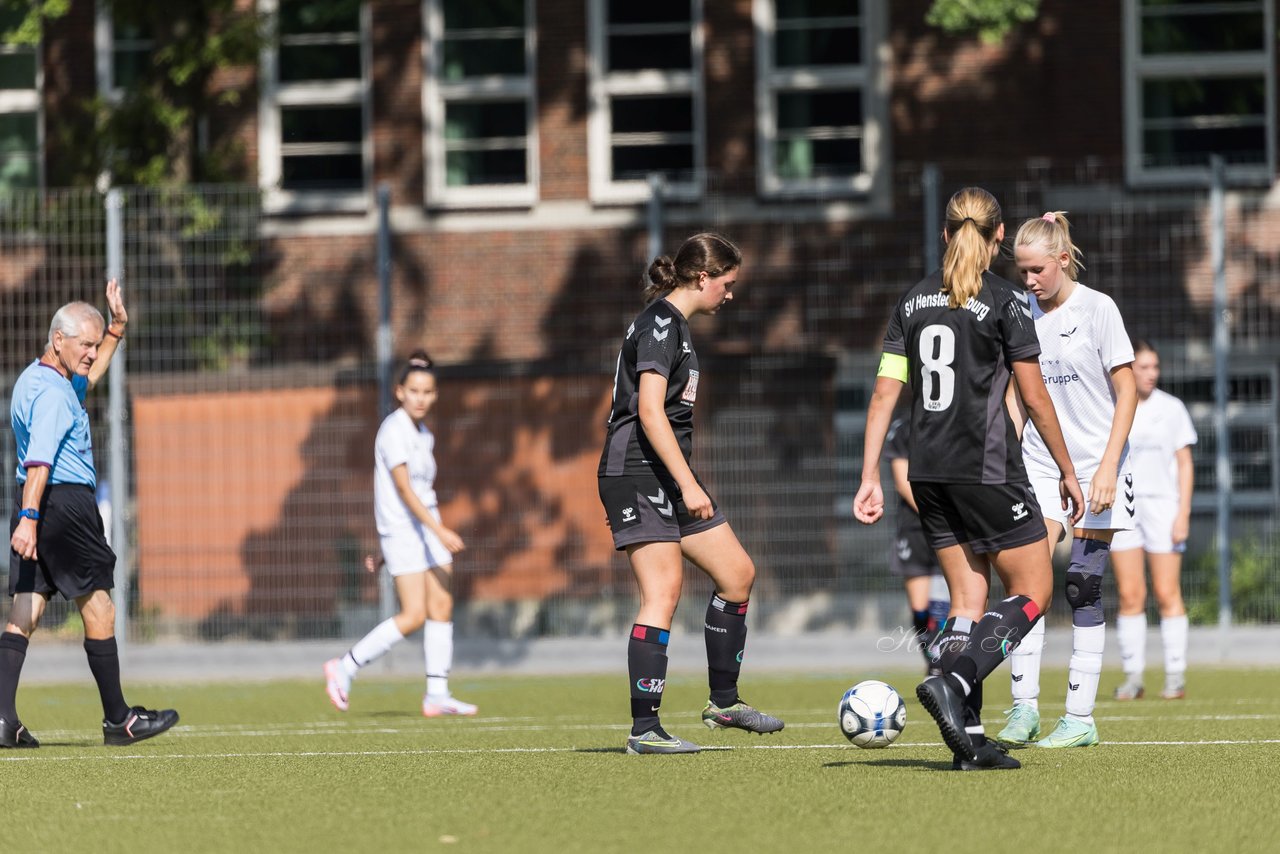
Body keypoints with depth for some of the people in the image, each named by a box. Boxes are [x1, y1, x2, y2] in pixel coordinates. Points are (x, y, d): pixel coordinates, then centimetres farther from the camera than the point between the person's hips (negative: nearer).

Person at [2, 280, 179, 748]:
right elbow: (39, 460, -27)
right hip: (67, 503, -10)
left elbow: (90, 373, 38)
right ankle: (118, 720, 7)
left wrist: (117, 327, 31)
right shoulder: (52, 393, -15)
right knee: (98, 610, 0)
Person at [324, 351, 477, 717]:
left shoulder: (424, 436, 13)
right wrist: (440, 530, -30)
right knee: (414, 616, -12)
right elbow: (404, 489, -22)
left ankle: (437, 694, 3)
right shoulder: (393, 431, -14)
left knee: (442, 608, 1)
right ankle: (344, 668, -2)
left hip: (428, 528, 8)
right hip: (402, 531, -8)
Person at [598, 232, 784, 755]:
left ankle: (723, 702, 21)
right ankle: (644, 729, -14)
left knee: (738, 573, 11)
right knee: (664, 594, -14)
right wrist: (688, 484, -25)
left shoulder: (673, 324, 18)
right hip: (639, 473, -10)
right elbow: (649, 411, -22)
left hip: (667, 477, 10)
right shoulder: (660, 323, -13)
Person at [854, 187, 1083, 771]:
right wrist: (1067, 471, 5)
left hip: (929, 473, 6)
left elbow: (884, 394, 6)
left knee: (967, 599, 11)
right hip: (988, 471, -6)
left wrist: (870, 477, 8)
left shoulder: (914, 301, 9)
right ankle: (951, 683, -17)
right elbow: (1035, 399, -6)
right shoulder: (1004, 302, -8)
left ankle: (967, 737, 3)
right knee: (1033, 592, 3)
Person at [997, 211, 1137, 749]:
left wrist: (1108, 467, -15)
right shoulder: (1024, 313, 5)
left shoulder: (1097, 309, -8)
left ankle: (1081, 718, 3)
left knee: (1082, 588, -3)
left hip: (1095, 467, -4)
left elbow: (1126, 393, -8)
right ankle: (1024, 707, -8)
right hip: (1039, 464, 4)